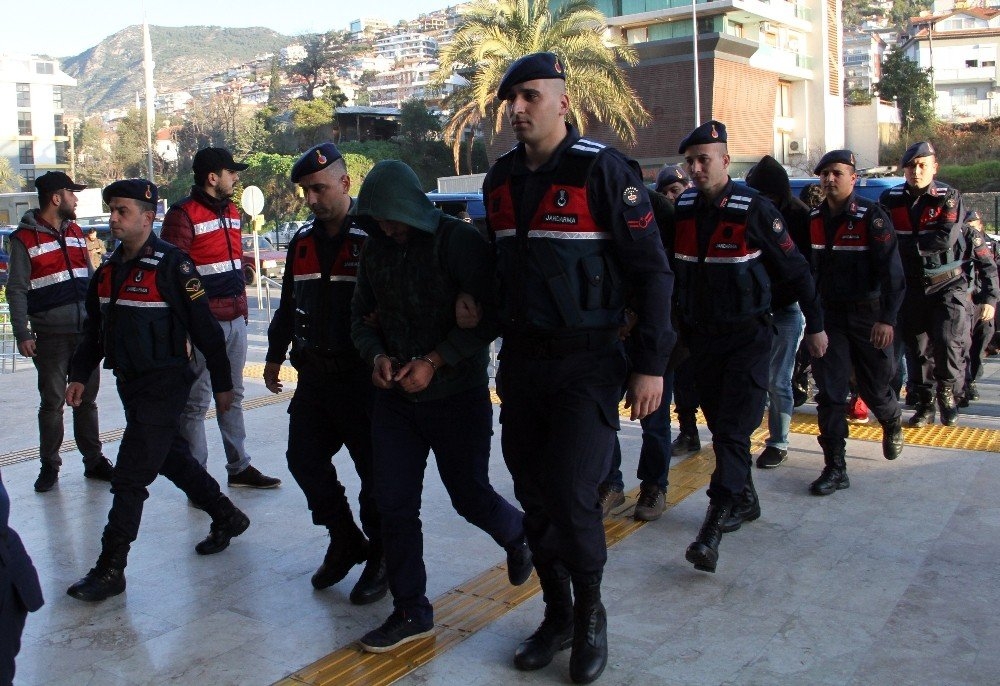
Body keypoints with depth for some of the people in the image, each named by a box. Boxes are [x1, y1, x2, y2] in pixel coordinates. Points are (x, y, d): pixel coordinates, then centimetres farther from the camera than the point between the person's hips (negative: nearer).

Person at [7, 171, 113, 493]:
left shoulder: (75, 232, 13)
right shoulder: (25, 238, -5)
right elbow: (16, 291, -7)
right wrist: (22, 334, -12)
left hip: (85, 331, 5)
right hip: (50, 336, -5)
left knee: (87, 399, 11)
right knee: (52, 402, 3)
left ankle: (94, 460, 20)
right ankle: (49, 466, 16)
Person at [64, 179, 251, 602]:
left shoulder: (171, 264, -14)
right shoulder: (110, 269, 10)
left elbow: (203, 327, -13)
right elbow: (95, 327, 20)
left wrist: (222, 382, -10)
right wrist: (80, 374, 14)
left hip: (164, 384, -9)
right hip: (129, 382, 9)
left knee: (130, 477, -7)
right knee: (173, 458, 20)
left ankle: (110, 570, 2)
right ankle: (227, 518, 38)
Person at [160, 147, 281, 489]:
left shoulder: (231, 211, 15)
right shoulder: (184, 214, -11)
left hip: (236, 319, 8)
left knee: (233, 396, 17)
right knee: (197, 402, 1)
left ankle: (239, 467, 29)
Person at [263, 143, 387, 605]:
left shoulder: (373, 238, -11)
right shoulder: (303, 241, 11)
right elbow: (288, 302, 21)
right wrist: (275, 355, 25)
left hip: (362, 378, -7)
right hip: (313, 376, 7)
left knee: (374, 470, 2)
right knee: (303, 459, 10)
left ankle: (380, 557, 20)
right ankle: (345, 540, 28)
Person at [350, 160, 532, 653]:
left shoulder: (459, 241, -13)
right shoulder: (375, 249, 6)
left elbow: (488, 316, -18)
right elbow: (361, 314, 15)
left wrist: (434, 361, -22)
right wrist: (377, 355, -6)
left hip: (457, 393, -5)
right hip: (395, 395, 5)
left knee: (469, 496, 6)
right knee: (394, 504, 3)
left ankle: (519, 536, 40)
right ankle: (411, 612, 17)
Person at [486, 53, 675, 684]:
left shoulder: (603, 170, -10)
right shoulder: (501, 179, 9)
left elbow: (652, 271, -10)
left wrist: (651, 364, -14)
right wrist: (494, 330, 16)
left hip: (586, 361, -6)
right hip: (520, 360, 6)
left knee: (572, 496, -7)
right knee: (534, 498, 10)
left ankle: (590, 616, 19)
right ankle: (557, 614, 29)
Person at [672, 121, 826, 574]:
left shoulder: (753, 209, -12)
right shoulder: (682, 209, 2)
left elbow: (794, 268, -5)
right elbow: (667, 269, 12)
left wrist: (815, 324, 0)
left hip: (747, 336, -5)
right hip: (700, 336, 5)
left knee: (733, 429, -10)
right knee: (720, 425, 13)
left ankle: (714, 527, -14)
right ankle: (745, 501, 31)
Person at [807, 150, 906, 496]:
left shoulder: (871, 216, -10)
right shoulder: (813, 220, 4)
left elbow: (891, 270, -14)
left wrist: (887, 318, -20)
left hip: (868, 314, -3)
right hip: (827, 313, 3)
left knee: (874, 387, 11)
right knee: (829, 393, -4)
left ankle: (892, 423, 46)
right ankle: (835, 469, 1)